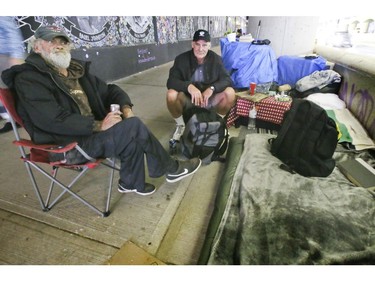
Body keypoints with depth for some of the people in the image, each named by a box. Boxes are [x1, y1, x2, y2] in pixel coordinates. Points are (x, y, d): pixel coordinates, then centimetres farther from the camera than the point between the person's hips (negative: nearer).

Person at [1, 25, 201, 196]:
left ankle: (131, 182, 1)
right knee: (134, 127, -22)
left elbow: (109, 90, 14)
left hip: (90, 132, 8)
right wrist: (99, 125, -25)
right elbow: (53, 121, -21)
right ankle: (171, 168, -3)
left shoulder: (78, 70, 14)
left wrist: (126, 107, -7)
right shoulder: (28, 78, -8)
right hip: (67, 144, -7)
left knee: (131, 130, -18)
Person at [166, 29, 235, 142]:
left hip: (210, 100, 1)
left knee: (230, 93, -24)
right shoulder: (181, 59, -10)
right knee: (171, 94, -30)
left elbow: (227, 80, -12)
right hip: (188, 100, -1)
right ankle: (180, 125, -2)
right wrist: (189, 86, -38)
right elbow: (171, 81, -18)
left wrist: (212, 88, -33)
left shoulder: (216, 59, -6)